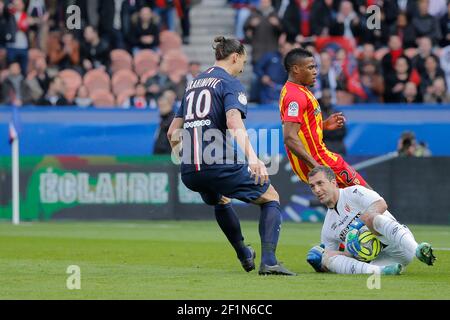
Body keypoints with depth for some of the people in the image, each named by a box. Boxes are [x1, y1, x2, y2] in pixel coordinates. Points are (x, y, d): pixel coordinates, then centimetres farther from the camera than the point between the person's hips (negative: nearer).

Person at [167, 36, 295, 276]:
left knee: (220, 201, 39)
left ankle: (245, 256, 46)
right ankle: (268, 261, -8)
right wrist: (252, 159, -33)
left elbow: (173, 133, 23)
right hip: (221, 165, -7)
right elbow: (234, 123, -21)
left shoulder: (194, 83, 20)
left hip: (190, 173, 7)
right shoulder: (230, 83, -1)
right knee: (270, 198, 11)